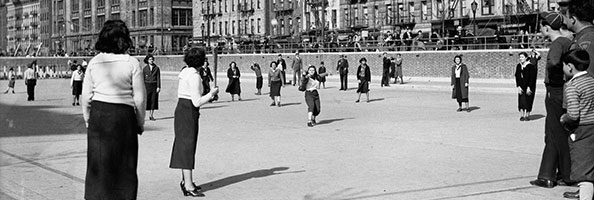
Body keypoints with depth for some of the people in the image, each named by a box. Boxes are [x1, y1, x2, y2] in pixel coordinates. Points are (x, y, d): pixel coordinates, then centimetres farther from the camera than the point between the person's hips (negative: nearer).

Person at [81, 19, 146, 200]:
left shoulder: (94, 62, 0)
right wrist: (140, 123, 8)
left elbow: (86, 97, 3)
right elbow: (140, 98, -5)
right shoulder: (132, 63, -7)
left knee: (98, 165, 12)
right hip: (123, 116, -2)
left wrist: (88, 120, 16)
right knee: (124, 166, 8)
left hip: (98, 115, 3)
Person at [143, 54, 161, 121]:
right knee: (147, 100, -5)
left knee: (154, 100, 1)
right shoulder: (145, 68, 4)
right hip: (147, 85, 0)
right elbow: (143, 78, 5)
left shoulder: (156, 68, 3)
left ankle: (152, 115, 8)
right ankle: (149, 113, 7)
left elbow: (158, 78, 2)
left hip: (154, 86, 0)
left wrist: (158, 87, -5)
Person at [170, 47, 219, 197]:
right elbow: (197, 102, -21)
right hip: (189, 112, -10)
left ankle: (185, 180, 25)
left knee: (184, 146, 16)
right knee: (188, 147, -7)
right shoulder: (194, 76, -18)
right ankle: (188, 186, -4)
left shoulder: (185, 72, 11)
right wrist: (212, 93, -7)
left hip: (181, 109, 10)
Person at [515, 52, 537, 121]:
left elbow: (532, 78, -12)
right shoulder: (518, 66, 5)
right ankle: (522, 115, -3)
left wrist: (529, 87, -17)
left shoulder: (530, 66, -10)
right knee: (521, 100, -3)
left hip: (529, 86, -4)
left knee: (528, 101, 1)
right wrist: (518, 86, -4)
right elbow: (517, 77, 6)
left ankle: (527, 115, 11)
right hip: (521, 86, 4)